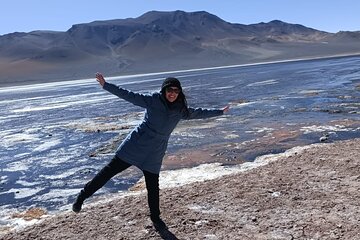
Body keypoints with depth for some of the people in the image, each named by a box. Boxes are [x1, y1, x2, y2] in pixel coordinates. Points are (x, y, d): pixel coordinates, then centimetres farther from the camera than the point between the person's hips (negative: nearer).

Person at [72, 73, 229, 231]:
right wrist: (106, 85, -14)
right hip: (135, 145, -3)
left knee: (153, 188, 8)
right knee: (110, 170, -2)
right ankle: (83, 196, 15)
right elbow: (129, 95, -9)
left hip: (154, 155, 3)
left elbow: (198, 113, 19)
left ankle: (155, 218, 30)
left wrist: (220, 112, 25)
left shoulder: (181, 110, 5)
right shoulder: (153, 100, -6)